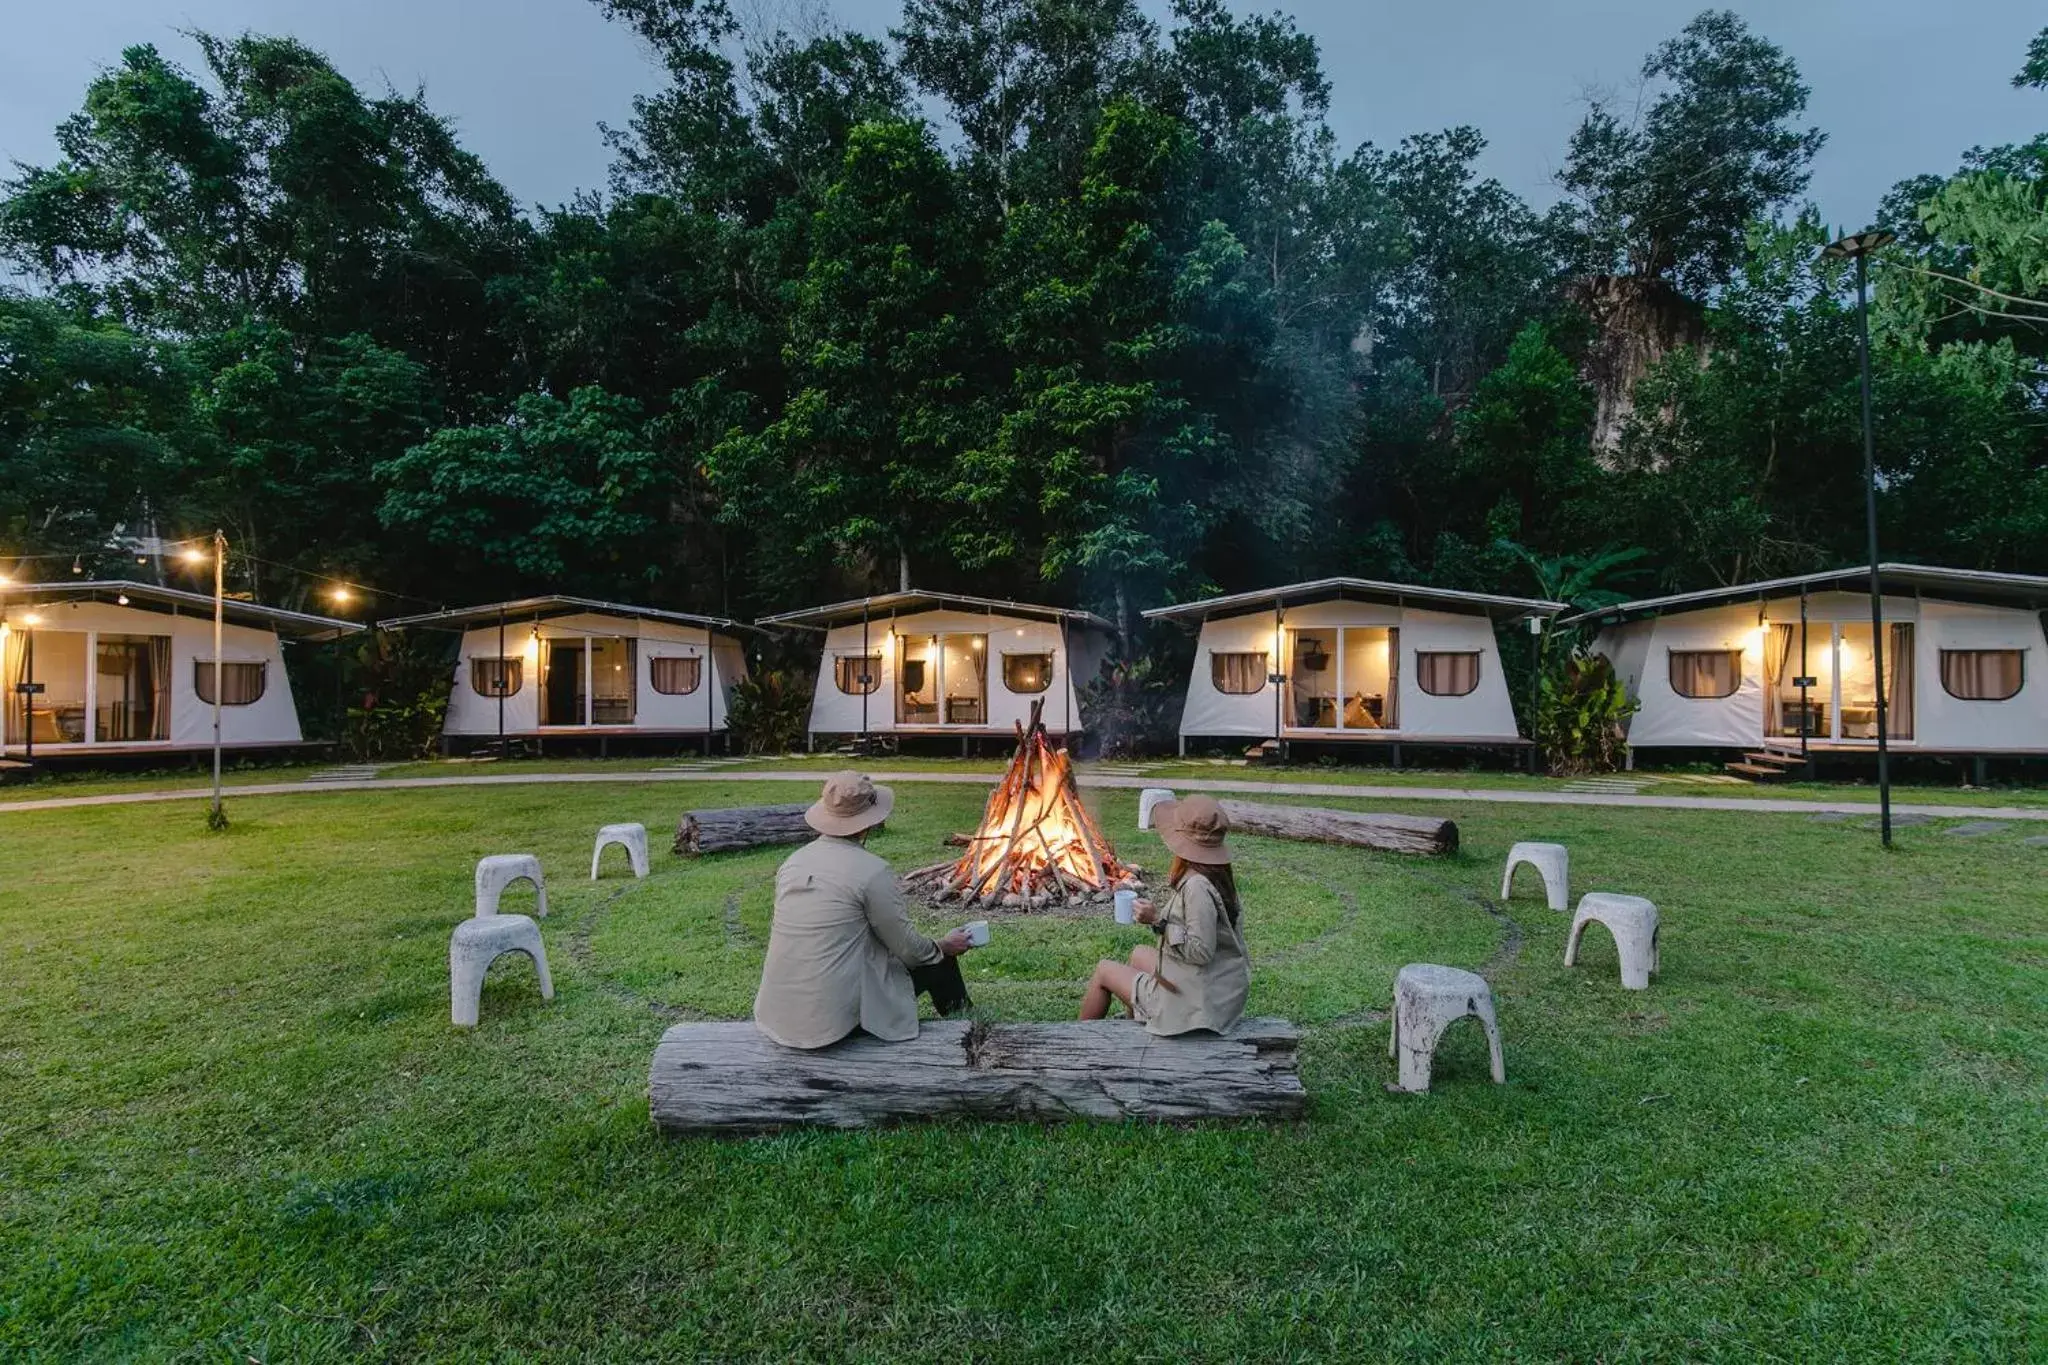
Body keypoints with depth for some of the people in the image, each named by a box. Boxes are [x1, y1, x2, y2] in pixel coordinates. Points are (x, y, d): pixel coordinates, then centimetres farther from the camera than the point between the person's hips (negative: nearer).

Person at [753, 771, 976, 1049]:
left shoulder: (792, 862, 3)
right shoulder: (873, 871, -15)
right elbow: (908, 948, -7)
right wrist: (945, 947, 14)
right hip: (835, 1015, -7)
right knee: (938, 961, 14)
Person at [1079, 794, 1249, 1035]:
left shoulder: (1197, 887, -28)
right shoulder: (1219, 877, 0)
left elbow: (1201, 951, -28)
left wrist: (1159, 920, -21)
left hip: (1192, 1001, -8)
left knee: (1104, 969, 12)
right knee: (1139, 954, 29)